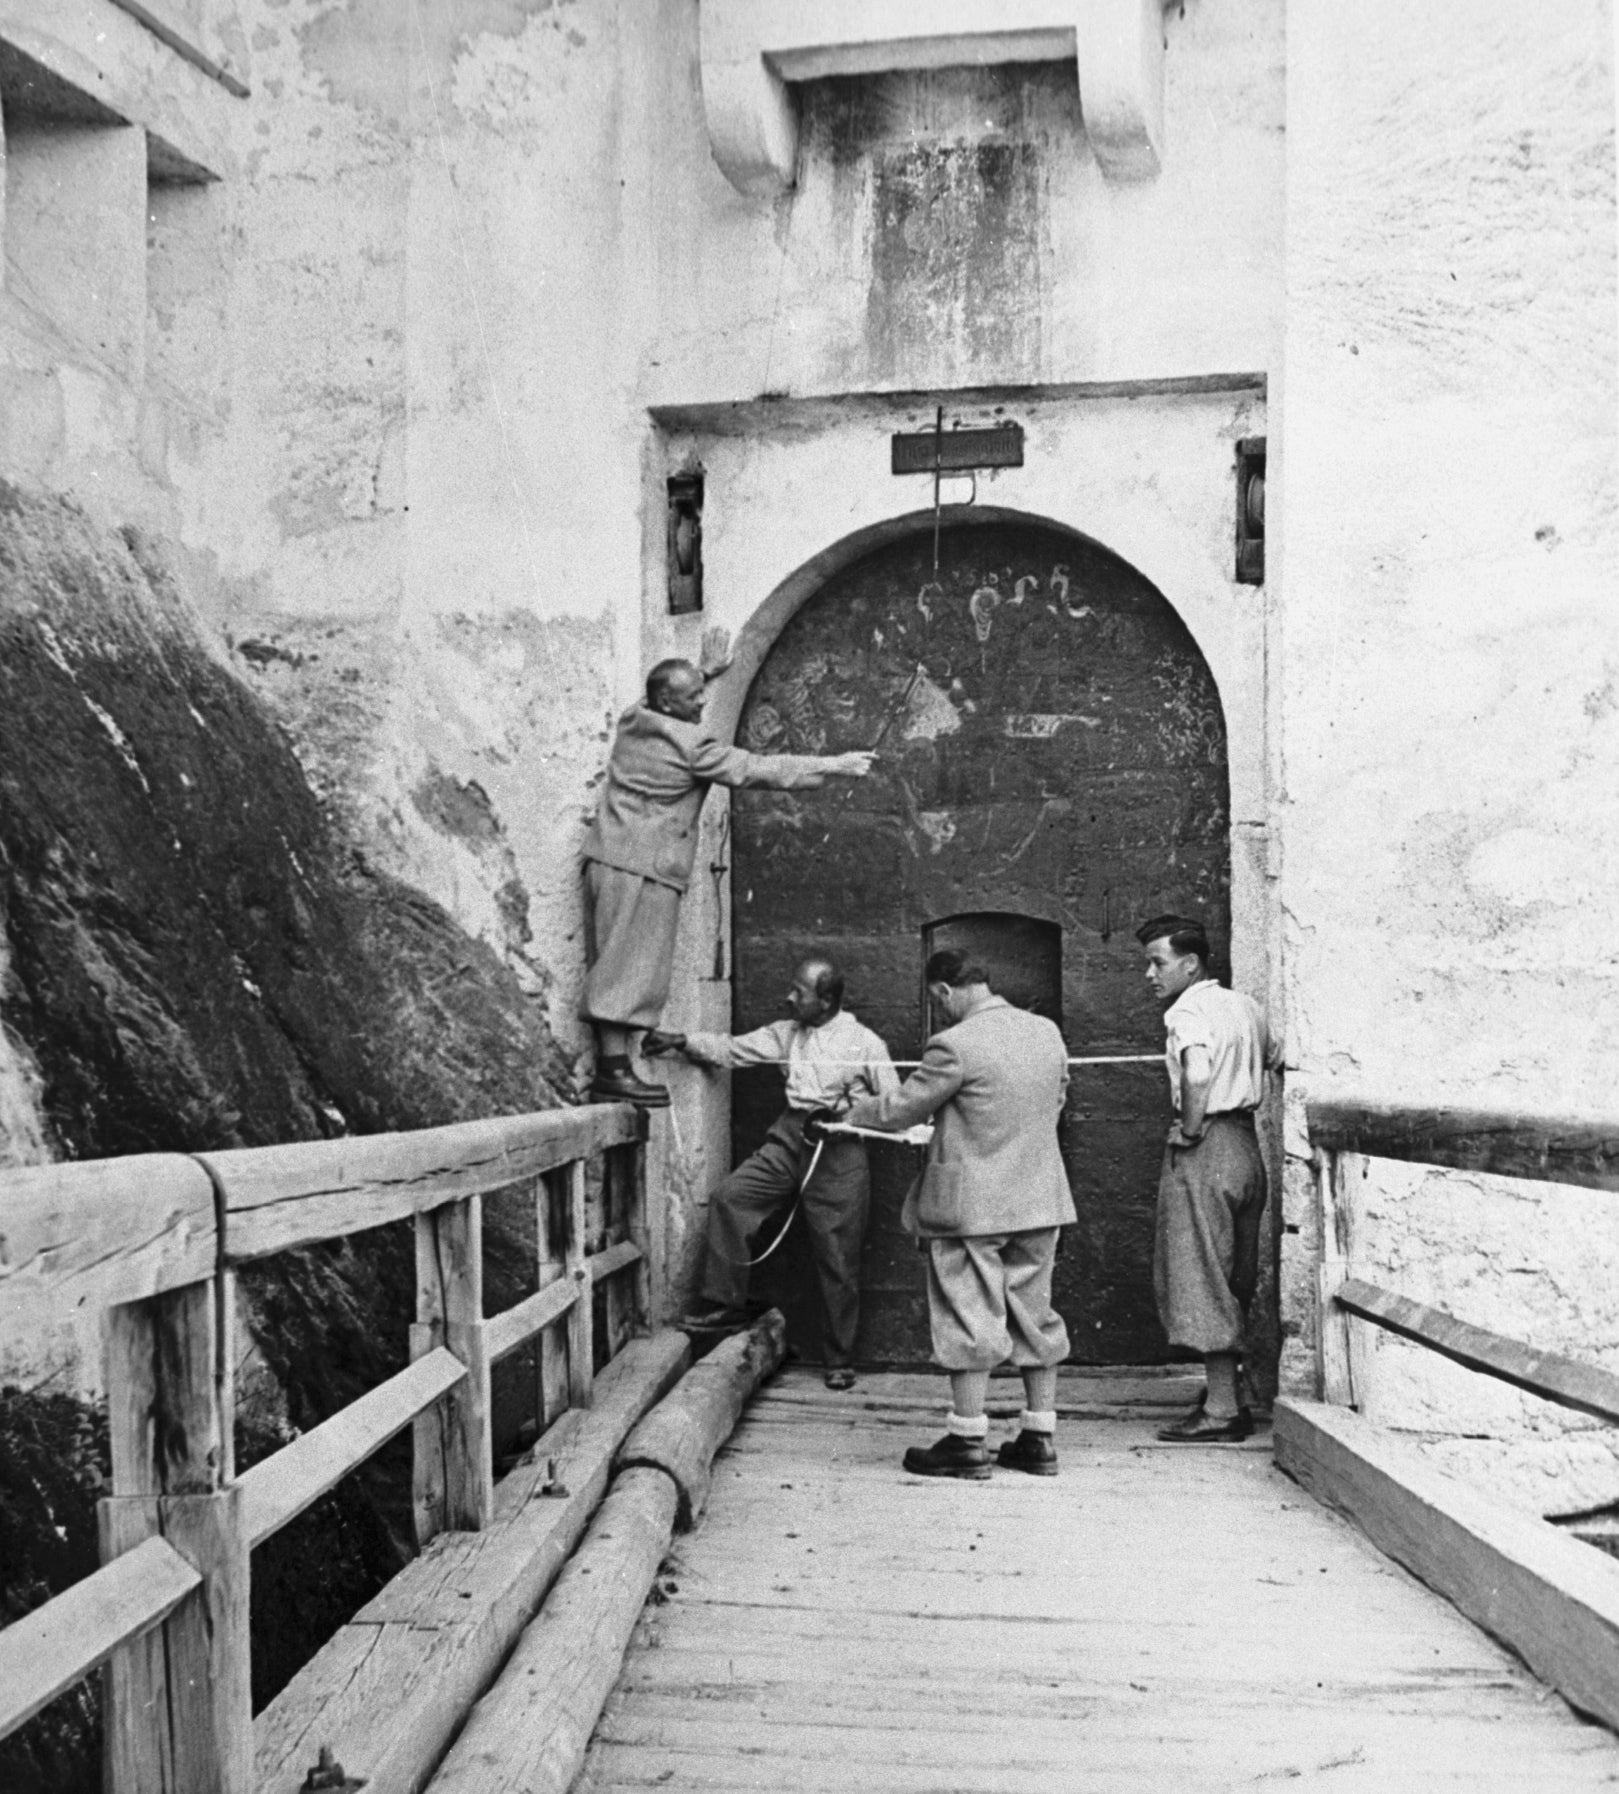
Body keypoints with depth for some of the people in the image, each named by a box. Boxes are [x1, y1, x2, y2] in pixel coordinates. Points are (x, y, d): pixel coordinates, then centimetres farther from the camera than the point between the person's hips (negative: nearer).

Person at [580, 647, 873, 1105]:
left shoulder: (631, 721, 11)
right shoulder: (690, 745, -11)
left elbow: (663, 697, 37)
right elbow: (759, 769, -9)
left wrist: (705, 672, 42)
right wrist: (831, 767, -4)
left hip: (607, 861, 9)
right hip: (643, 870, -9)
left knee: (614, 968, 8)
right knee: (631, 969, -10)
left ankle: (608, 1066, 7)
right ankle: (614, 1071, -13)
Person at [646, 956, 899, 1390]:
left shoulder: (864, 1043, -5)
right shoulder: (787, 1034, 9)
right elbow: (734, 1048, 10)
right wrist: (683, 1042, 0)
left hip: (839, 1152, -5)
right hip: (789, 1140, 5)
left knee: (838, 1263, 1)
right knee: (729, 1198, -14)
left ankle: (840, 1361, 15)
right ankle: (726, 1302, -2)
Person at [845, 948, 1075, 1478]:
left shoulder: (955, 1046, -17)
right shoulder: (1047, 1032, 5)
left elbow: (901, 1108, -7)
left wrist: (857, 1110, 12)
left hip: (972, 1205, -7)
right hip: (1040, 1197, 7)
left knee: (971, 1320, 1)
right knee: (1034, 1314, 13)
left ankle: (968, 1443, 6)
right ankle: (1039, 1439, 18)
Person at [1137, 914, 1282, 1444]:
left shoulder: (1187, 1011, -12)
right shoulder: (1243, 1004, 14)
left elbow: (1197, 1079, -27)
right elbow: (1275, 1060, 22)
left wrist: (1189, 1133, -16)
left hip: (1205, 1148, -9)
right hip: (1247, 1144, 9)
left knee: (1200, 1277, -4)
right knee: (1235, 1279, 14)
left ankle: (1220, 1411, -2)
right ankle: (1230, 1398, 19)